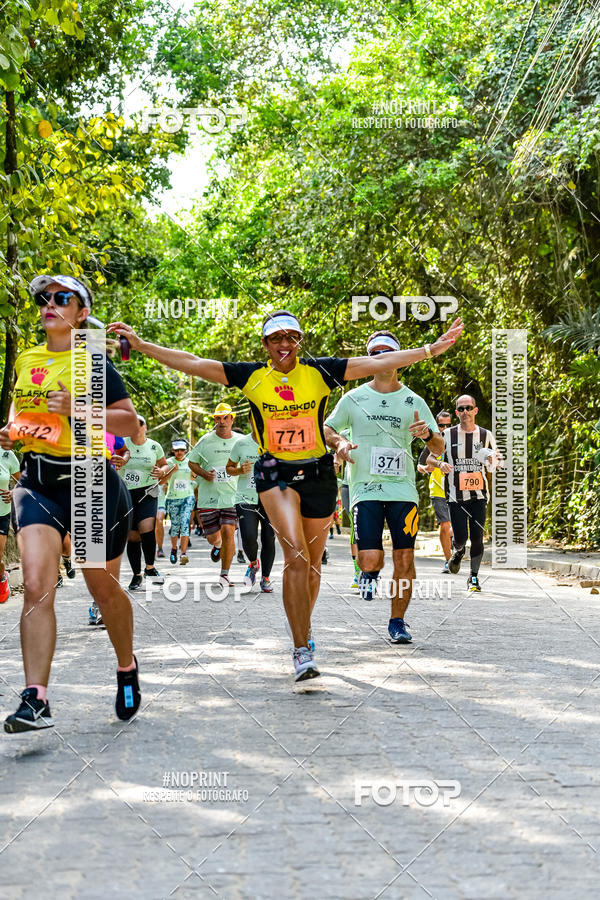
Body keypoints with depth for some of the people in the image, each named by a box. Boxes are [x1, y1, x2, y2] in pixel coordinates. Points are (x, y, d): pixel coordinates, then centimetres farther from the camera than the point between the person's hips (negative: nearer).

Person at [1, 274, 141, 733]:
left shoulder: (92, 361, -3)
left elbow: (131, 423, -8)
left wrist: (77, 408, -20)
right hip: (37, 483, 3)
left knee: (104, 588, 10)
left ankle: (127, 667, 37)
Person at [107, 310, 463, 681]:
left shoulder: (320, 372, -1)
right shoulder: (251, 376, -1)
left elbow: (378, 363, -3)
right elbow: (193, 363, -1)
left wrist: (431, 349, -8)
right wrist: (141, 344, -6)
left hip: (318, 473, 2)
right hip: (275, 472, -2)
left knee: (311, 563, 11)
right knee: (296, 555, -20)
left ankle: (303, 631, 37)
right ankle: (303, 651, -17)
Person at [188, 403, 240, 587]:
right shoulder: (205, 441, 2)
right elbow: (192, 462, 10)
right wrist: (204, 474, -7)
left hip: (232, 496, 0)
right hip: (208, 496, 1)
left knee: (228, 531, -13)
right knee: (213, 536, 2)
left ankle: (225, 574, -1)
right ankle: (217, 545, 42)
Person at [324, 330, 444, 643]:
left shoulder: (414, 402, 9)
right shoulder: (353, 399, 7)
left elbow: (440, 447, 10)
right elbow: (326, 429, 18)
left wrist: (428, 434, -13)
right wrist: (339, 442, -4)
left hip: (403, 488, 1)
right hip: (365, 488, -1)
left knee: (404, 559, -3)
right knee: (369, 559, -14)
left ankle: (397, 622, 13)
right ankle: (370, 573, 23)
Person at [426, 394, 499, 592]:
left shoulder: (486, 435, 6)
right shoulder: (447, 435, 1)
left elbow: (497, 461, 16)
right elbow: (430, 459, 7)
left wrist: (494, 461, -8)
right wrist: (440, 463, -16)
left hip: (479, 494, 1)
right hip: (456, 495, -1)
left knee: (477, 537, -4)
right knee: (460, 537, -6)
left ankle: (474, 577, 11)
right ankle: (458, 551, 32)